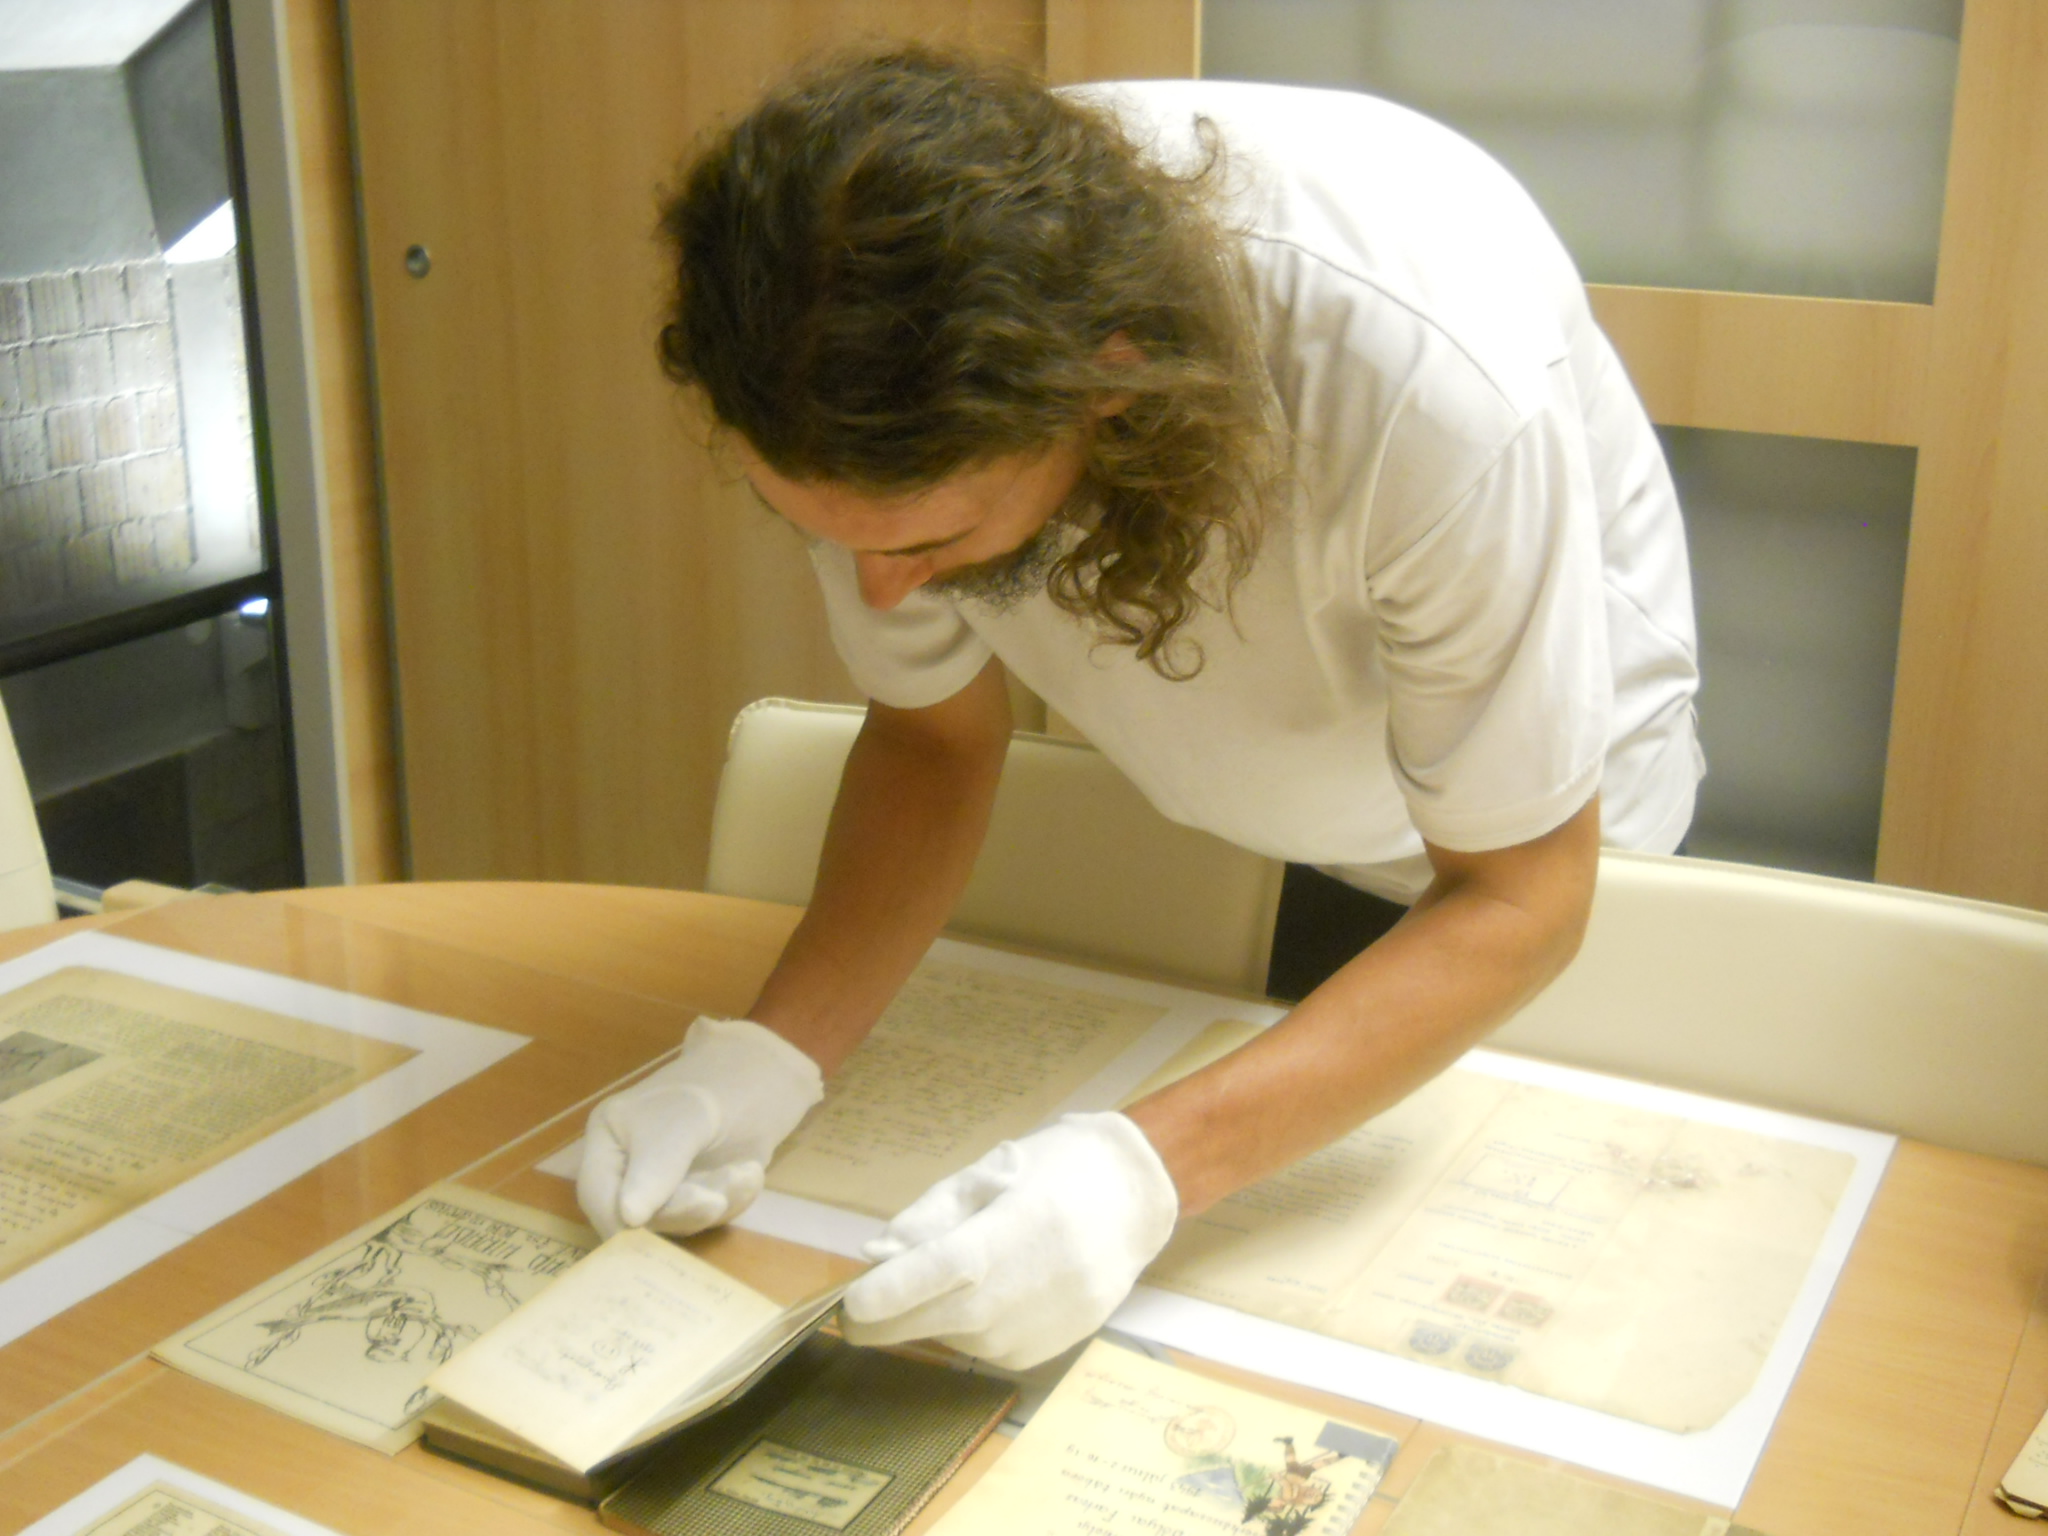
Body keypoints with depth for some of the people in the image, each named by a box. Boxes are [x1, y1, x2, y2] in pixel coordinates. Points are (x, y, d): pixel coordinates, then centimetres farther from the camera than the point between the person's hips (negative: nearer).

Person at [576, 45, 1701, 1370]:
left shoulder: (1438, 380, -42)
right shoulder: (878, 372, -28)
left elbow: (1519, 899, -30)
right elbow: (935, 725, -11)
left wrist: (1152, 1169, -45)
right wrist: (774, 1051, -29)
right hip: (1193, 830, 3)